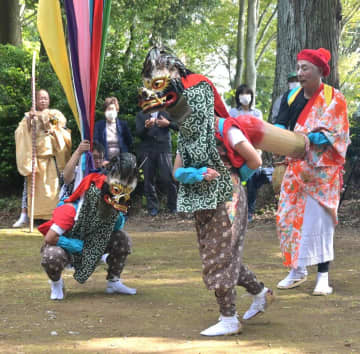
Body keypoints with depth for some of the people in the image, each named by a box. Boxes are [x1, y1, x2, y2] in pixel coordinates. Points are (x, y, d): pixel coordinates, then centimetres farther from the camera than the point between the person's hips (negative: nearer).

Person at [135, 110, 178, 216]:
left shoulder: (166, 113, 12)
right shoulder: (141, 115, 13)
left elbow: (178, 127, 8)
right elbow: (138, 133, 3)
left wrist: (168, 123, -11)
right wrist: (146, 127, -17)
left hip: (164, 149, -1)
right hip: (146, 150, 1)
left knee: (168, 178, -9)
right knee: (148, 180, 1)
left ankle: (173, 207, 4)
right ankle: (152, 208, 10)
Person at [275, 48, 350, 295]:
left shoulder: (334, 99, -7)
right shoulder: (292, 97, 8)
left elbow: (337, 135, -11)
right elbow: (280, 126, 3)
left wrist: (306, 138, -23)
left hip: (322, 171, -5)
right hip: (296, 169, 5)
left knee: (319, 220, -7)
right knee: (289, 217, 4)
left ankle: (323, 276, -1)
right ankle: (297, 271, 16)